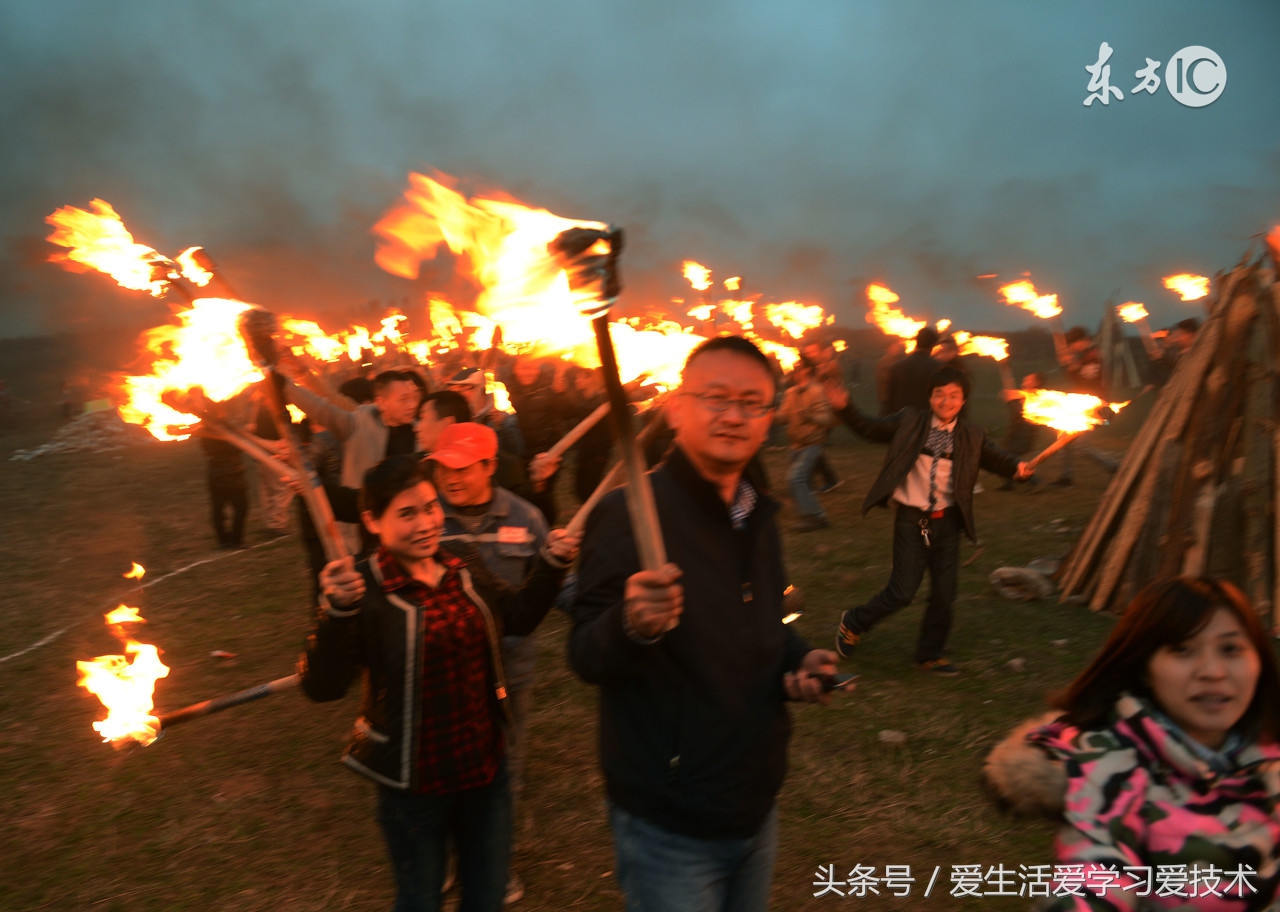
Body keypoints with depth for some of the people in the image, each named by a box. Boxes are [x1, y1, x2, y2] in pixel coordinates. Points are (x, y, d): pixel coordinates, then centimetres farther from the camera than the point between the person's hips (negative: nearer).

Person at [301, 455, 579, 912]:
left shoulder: (463, 570, -2)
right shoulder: (362, 591, -20)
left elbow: (516, 618, 14)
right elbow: (322, 687, -28)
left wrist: (552, 565, 1)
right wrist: (336, 612, -43)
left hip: (485, 767, 5)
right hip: (415, 783, -5)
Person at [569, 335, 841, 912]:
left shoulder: (759, 516, 5)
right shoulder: (631, 515, -18)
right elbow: (586, 659, -19)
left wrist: (798, 660, -2)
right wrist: (630, 625, -41)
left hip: (758, 807, 7)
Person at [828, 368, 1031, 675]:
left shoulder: (972, 436, 3)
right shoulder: (909, 422, -2)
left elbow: (996, 458, 4)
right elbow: (871, 429, 4)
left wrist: (1018, 468, -17)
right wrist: (845, 407, -10)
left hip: (946, 522, 3)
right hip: (912, 521, -3)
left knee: (944, 594, 9)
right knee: (902, 592, -5)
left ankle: (931, 654, 32)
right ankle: (853, 623, 21)